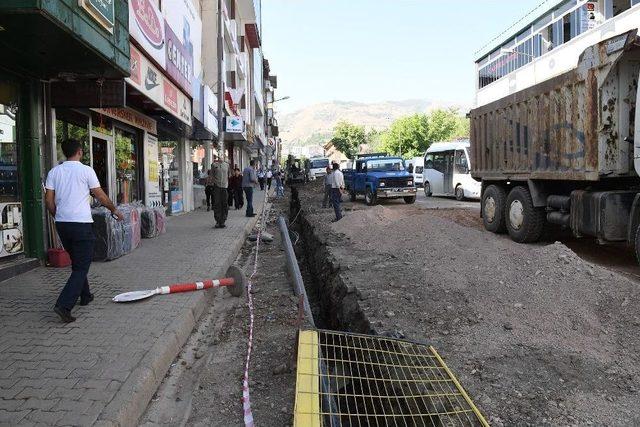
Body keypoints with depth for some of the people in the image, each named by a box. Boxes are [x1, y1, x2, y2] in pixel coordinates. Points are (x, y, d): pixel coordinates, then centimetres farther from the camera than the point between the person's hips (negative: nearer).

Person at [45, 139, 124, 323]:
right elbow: (101, 196, -3)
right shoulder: (86, 171, -7)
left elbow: (49, 200, 6)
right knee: (81, 267, -3)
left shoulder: (54, 172, 7)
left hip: (62, 223, 6)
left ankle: (85, 296, 32)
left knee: (77, 262, 21)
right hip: (81, 223, -6)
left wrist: (58, 217, 21)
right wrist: (115, 210, 12)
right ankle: (64, 304, -14)